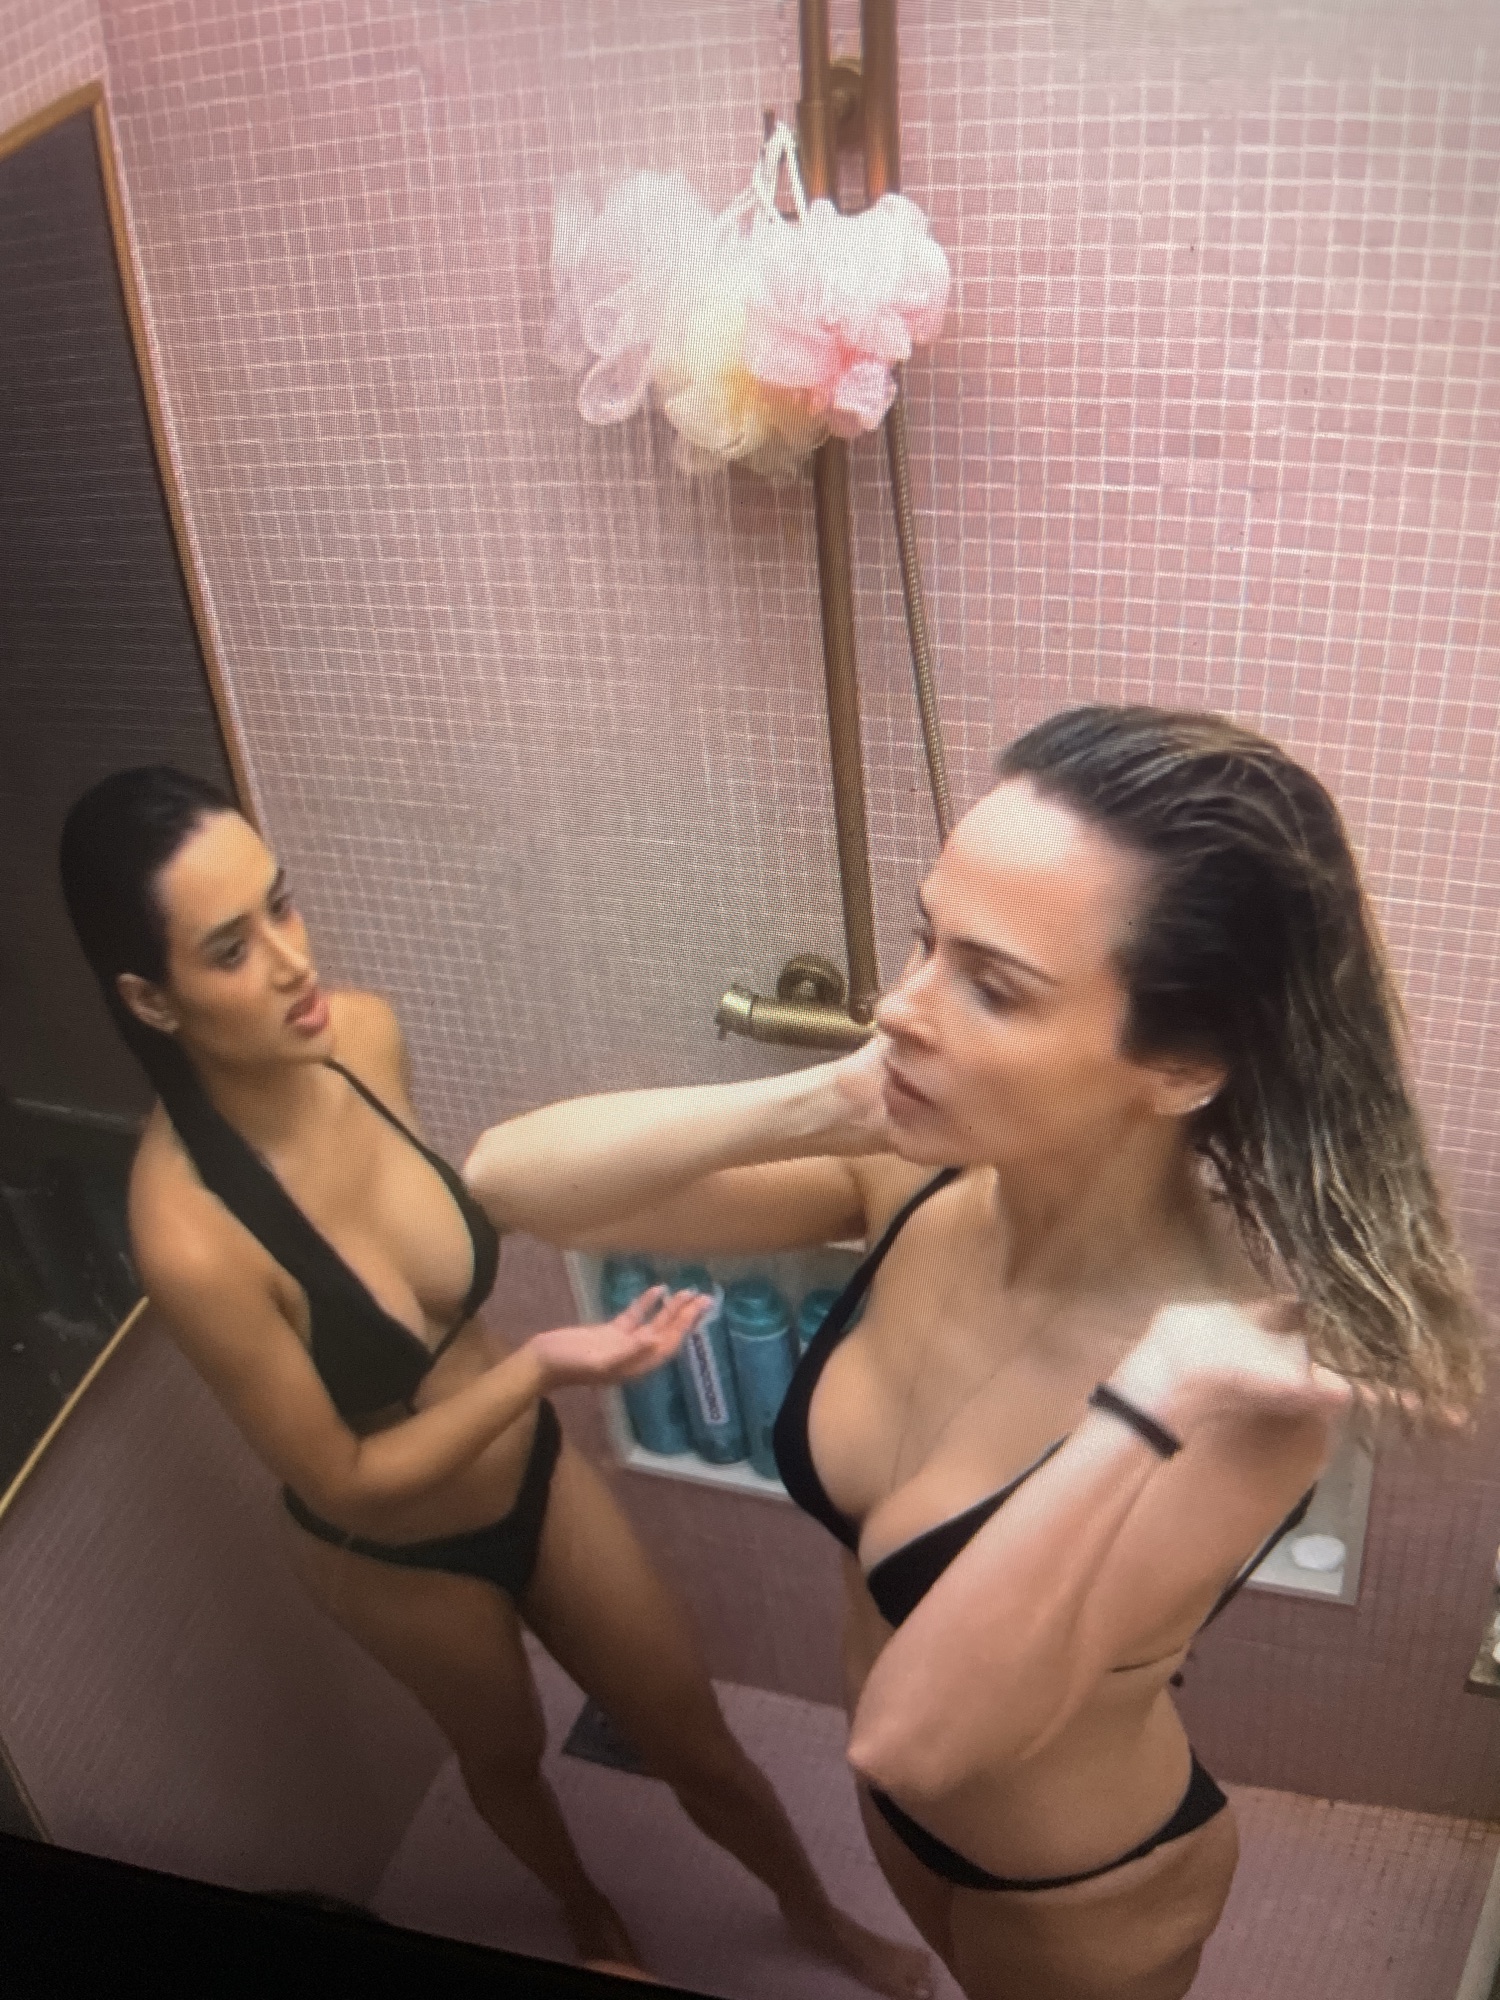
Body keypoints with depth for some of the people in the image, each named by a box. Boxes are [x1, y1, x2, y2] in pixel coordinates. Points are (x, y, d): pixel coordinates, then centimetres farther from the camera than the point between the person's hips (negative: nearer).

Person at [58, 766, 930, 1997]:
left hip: (533, 1469, 4)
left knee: (695, 1740, 21)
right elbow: (346, 1483, -24)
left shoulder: (363, 1034, -22)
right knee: (506, 1756, 29)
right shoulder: (191, 1235, -38)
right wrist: (540, 1366, -36)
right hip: (393, 1555, -3)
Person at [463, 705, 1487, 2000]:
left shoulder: (1251, 1371, -37)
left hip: (1079, 1893, -4)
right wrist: (824, 1106, -36)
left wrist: (1150, 1398, -47)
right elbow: (511, 1179, -23)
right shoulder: (924, 1170, -24)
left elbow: (917, 1729, -39)